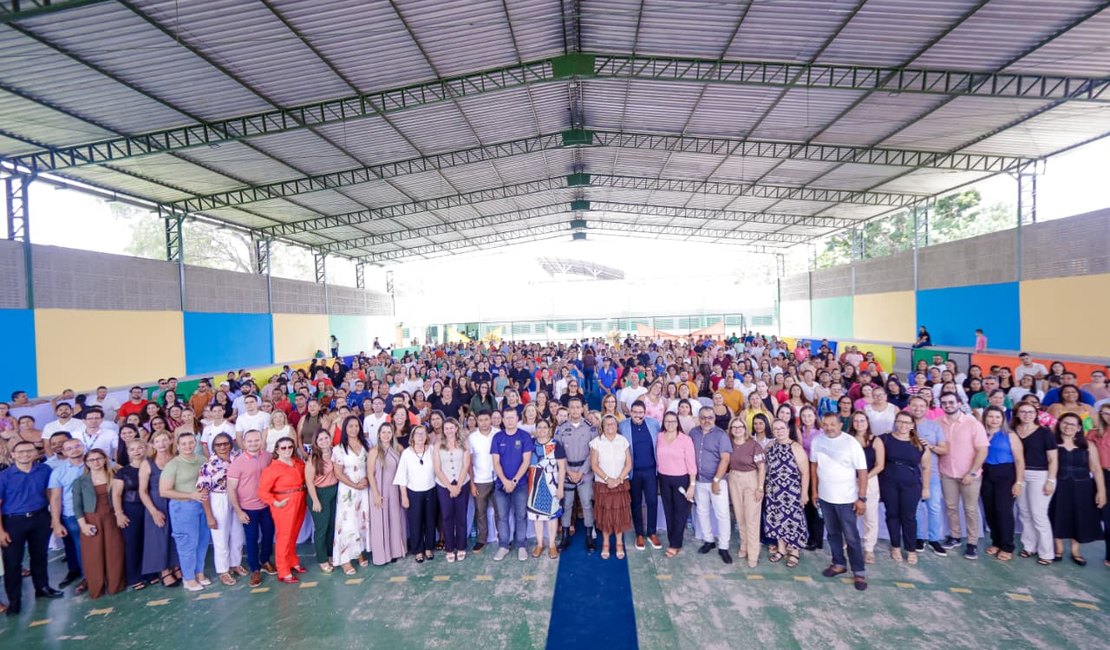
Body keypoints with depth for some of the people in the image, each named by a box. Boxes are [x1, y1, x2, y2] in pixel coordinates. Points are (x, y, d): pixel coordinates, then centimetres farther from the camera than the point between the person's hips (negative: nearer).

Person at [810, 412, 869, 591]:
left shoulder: (851, 443, -15)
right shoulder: (817, 440, -3)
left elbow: (862, 471, -12)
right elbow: (814, 465, 7)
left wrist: (862, 498, -14)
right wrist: (814, 490, 8)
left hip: (846, 498, -4)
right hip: (825, 496, 4)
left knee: (851, 536, 3)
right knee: (833, 533, 17)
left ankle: (859, 572, 16)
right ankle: (839, 564, 32)